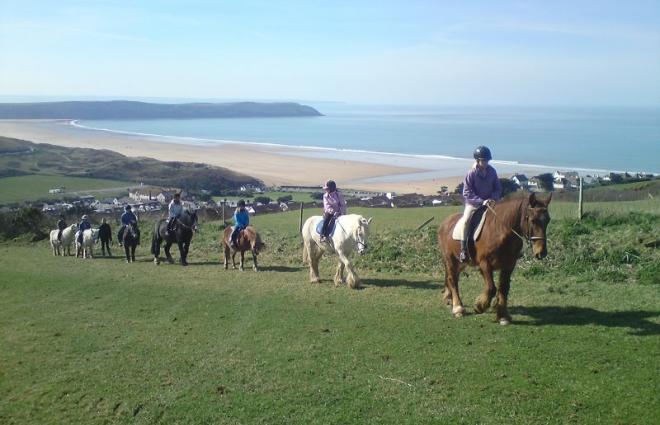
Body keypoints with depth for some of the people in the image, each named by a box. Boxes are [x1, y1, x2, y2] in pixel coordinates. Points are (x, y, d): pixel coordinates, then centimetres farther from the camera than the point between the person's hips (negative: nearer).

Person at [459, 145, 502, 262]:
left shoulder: (492, 171, 1)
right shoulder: (471, 173, -12)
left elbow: (498, 188, 9)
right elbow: (467, 193, -13)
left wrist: (493, 199, -11)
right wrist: (482, 201, -22)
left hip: (490, 203, 5)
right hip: (473, 204, -5)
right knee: (466, 221, -28)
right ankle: (463, 249, -20)